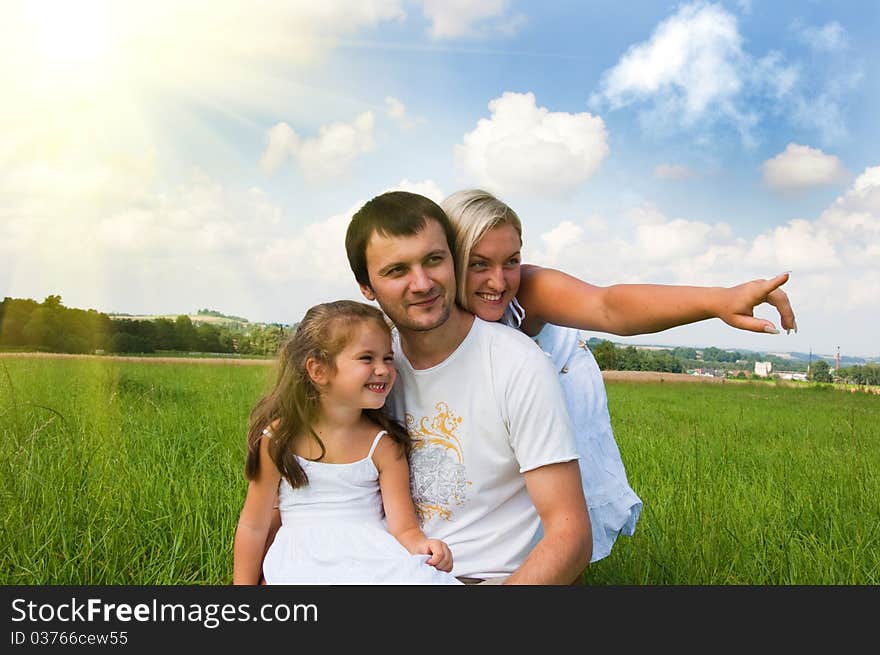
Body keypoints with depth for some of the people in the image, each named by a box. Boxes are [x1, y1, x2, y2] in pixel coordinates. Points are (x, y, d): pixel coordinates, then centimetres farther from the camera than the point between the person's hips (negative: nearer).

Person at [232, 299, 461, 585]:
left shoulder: (384, 444, -1)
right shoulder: (279, 437, -2)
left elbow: (404, 529, -4)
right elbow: (254, 525, 6)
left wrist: (423, 545, -25)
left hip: (373, 554, 0)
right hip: (303, 561, 0)